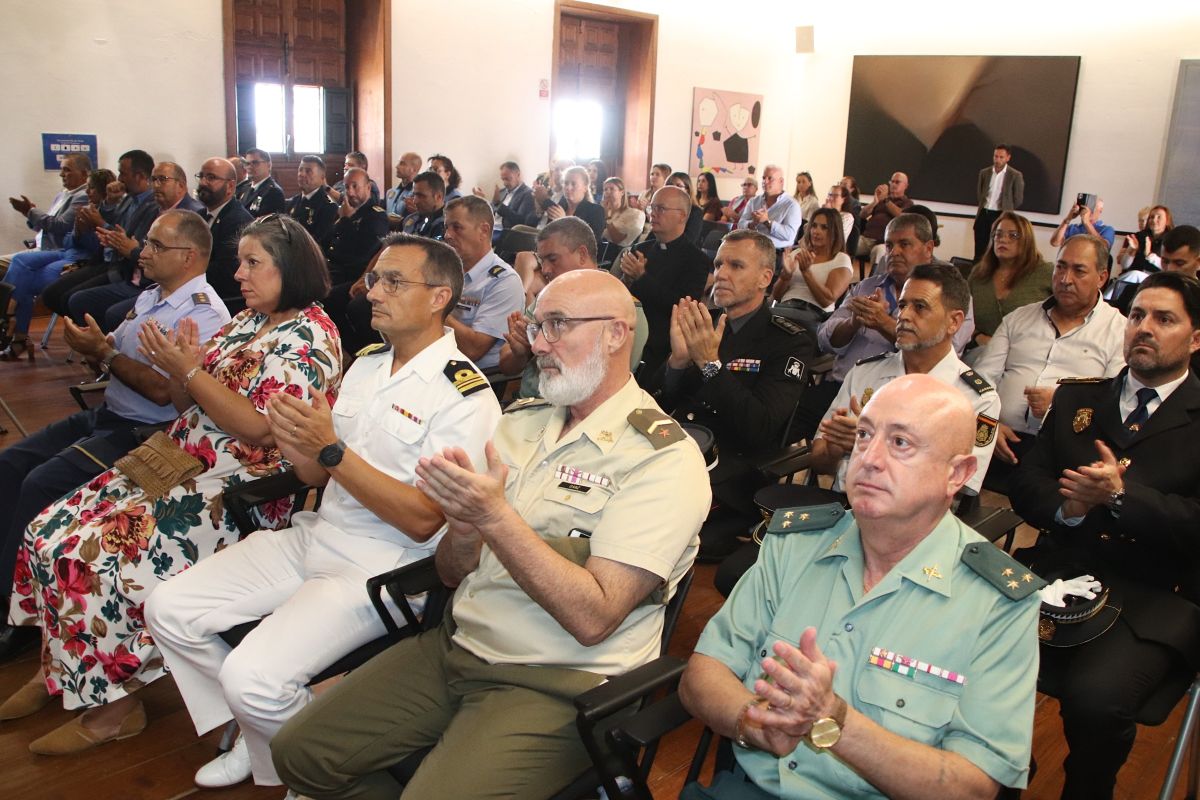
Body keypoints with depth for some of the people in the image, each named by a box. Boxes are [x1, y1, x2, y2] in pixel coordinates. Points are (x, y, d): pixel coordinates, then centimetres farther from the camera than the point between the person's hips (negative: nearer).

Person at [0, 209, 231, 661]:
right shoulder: (150, 298, 14)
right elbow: (113, 352, 16)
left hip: (143, 433, -10)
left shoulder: (204, 315, -16)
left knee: (43, 484, -20)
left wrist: (104, 353, -15)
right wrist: (91, 344, -8)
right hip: (106, 415, 10)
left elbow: (163, 390, -24)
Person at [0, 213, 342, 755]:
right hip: (180, 466, 9)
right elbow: (187, 406, 16)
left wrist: (189, 371, -17)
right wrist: (179, 366, -5)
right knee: (49, 530, 1)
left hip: (237, 490, -9)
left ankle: (113, 704, 0)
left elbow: (262, 429, -21)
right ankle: (60, 670, 19)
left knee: (93, 554, -19)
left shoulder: (309, 336, -12)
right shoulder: (247, 321, 14)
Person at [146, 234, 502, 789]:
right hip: (313, 536, 8)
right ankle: (253, 736, 20)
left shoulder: (466, 398, -14)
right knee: (168, 610, 1)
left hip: (380, 568, -8)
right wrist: (300, 453, -10)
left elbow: (423, 521, -19)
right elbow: (322, 477, 14)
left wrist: (332, 450, -23)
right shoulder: (366, 366, 10)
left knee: (253, 677, -23)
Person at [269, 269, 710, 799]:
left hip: (558, 682, -6)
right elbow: (452, 573, 9)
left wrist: (496, 517, -25)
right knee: (298, 753, 1)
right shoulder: (520, 422, 7)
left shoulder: (663, 457, -13)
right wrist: (463, 530, -14)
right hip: (456, 644, 6)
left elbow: (593, 619, -21)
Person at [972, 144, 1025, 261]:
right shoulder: (984, 172, 7)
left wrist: (1006, 210, 6)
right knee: (979, 249, 6)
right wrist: (983, 207, 12)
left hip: (1001, 216, -4)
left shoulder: (1015, 175, -5)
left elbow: (1018, 199, -1)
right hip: (983, 214, 4)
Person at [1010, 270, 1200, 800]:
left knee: (1094, 696, -30)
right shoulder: (1076, 399, 18)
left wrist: (1119, 493, -16)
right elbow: (1026, 483, 11)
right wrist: (1066, 506, -9)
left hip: (1153, 598, -3)